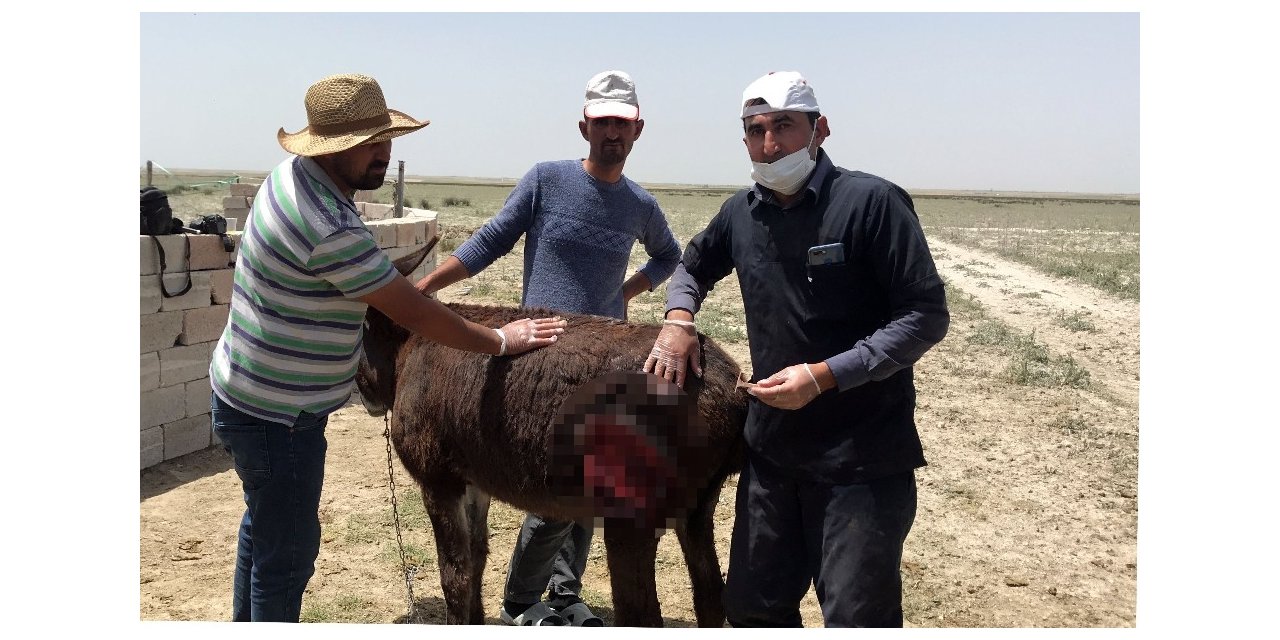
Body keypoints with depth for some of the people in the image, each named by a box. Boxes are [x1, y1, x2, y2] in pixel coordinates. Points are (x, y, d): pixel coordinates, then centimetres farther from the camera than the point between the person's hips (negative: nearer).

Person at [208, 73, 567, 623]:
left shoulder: (293, 174, -1)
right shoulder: (330, 229, -30)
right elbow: (415, 315, -23)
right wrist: (500, 341, -13)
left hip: (243, 392, 10)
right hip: (277, 417, -10)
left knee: (263, 527, 27)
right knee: (288, 554, 5)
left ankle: (248, 624, 46)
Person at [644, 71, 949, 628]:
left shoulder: (871, 201, -14)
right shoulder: (741, 213, 5)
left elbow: (926, 315, -14)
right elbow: (693, 265, 25)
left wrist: (823, 375, -20)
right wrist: (678, 319, 4)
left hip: (862, 458, -6)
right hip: (771, 450, 6)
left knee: (857, 619, 1)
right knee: (753, 608, 16)